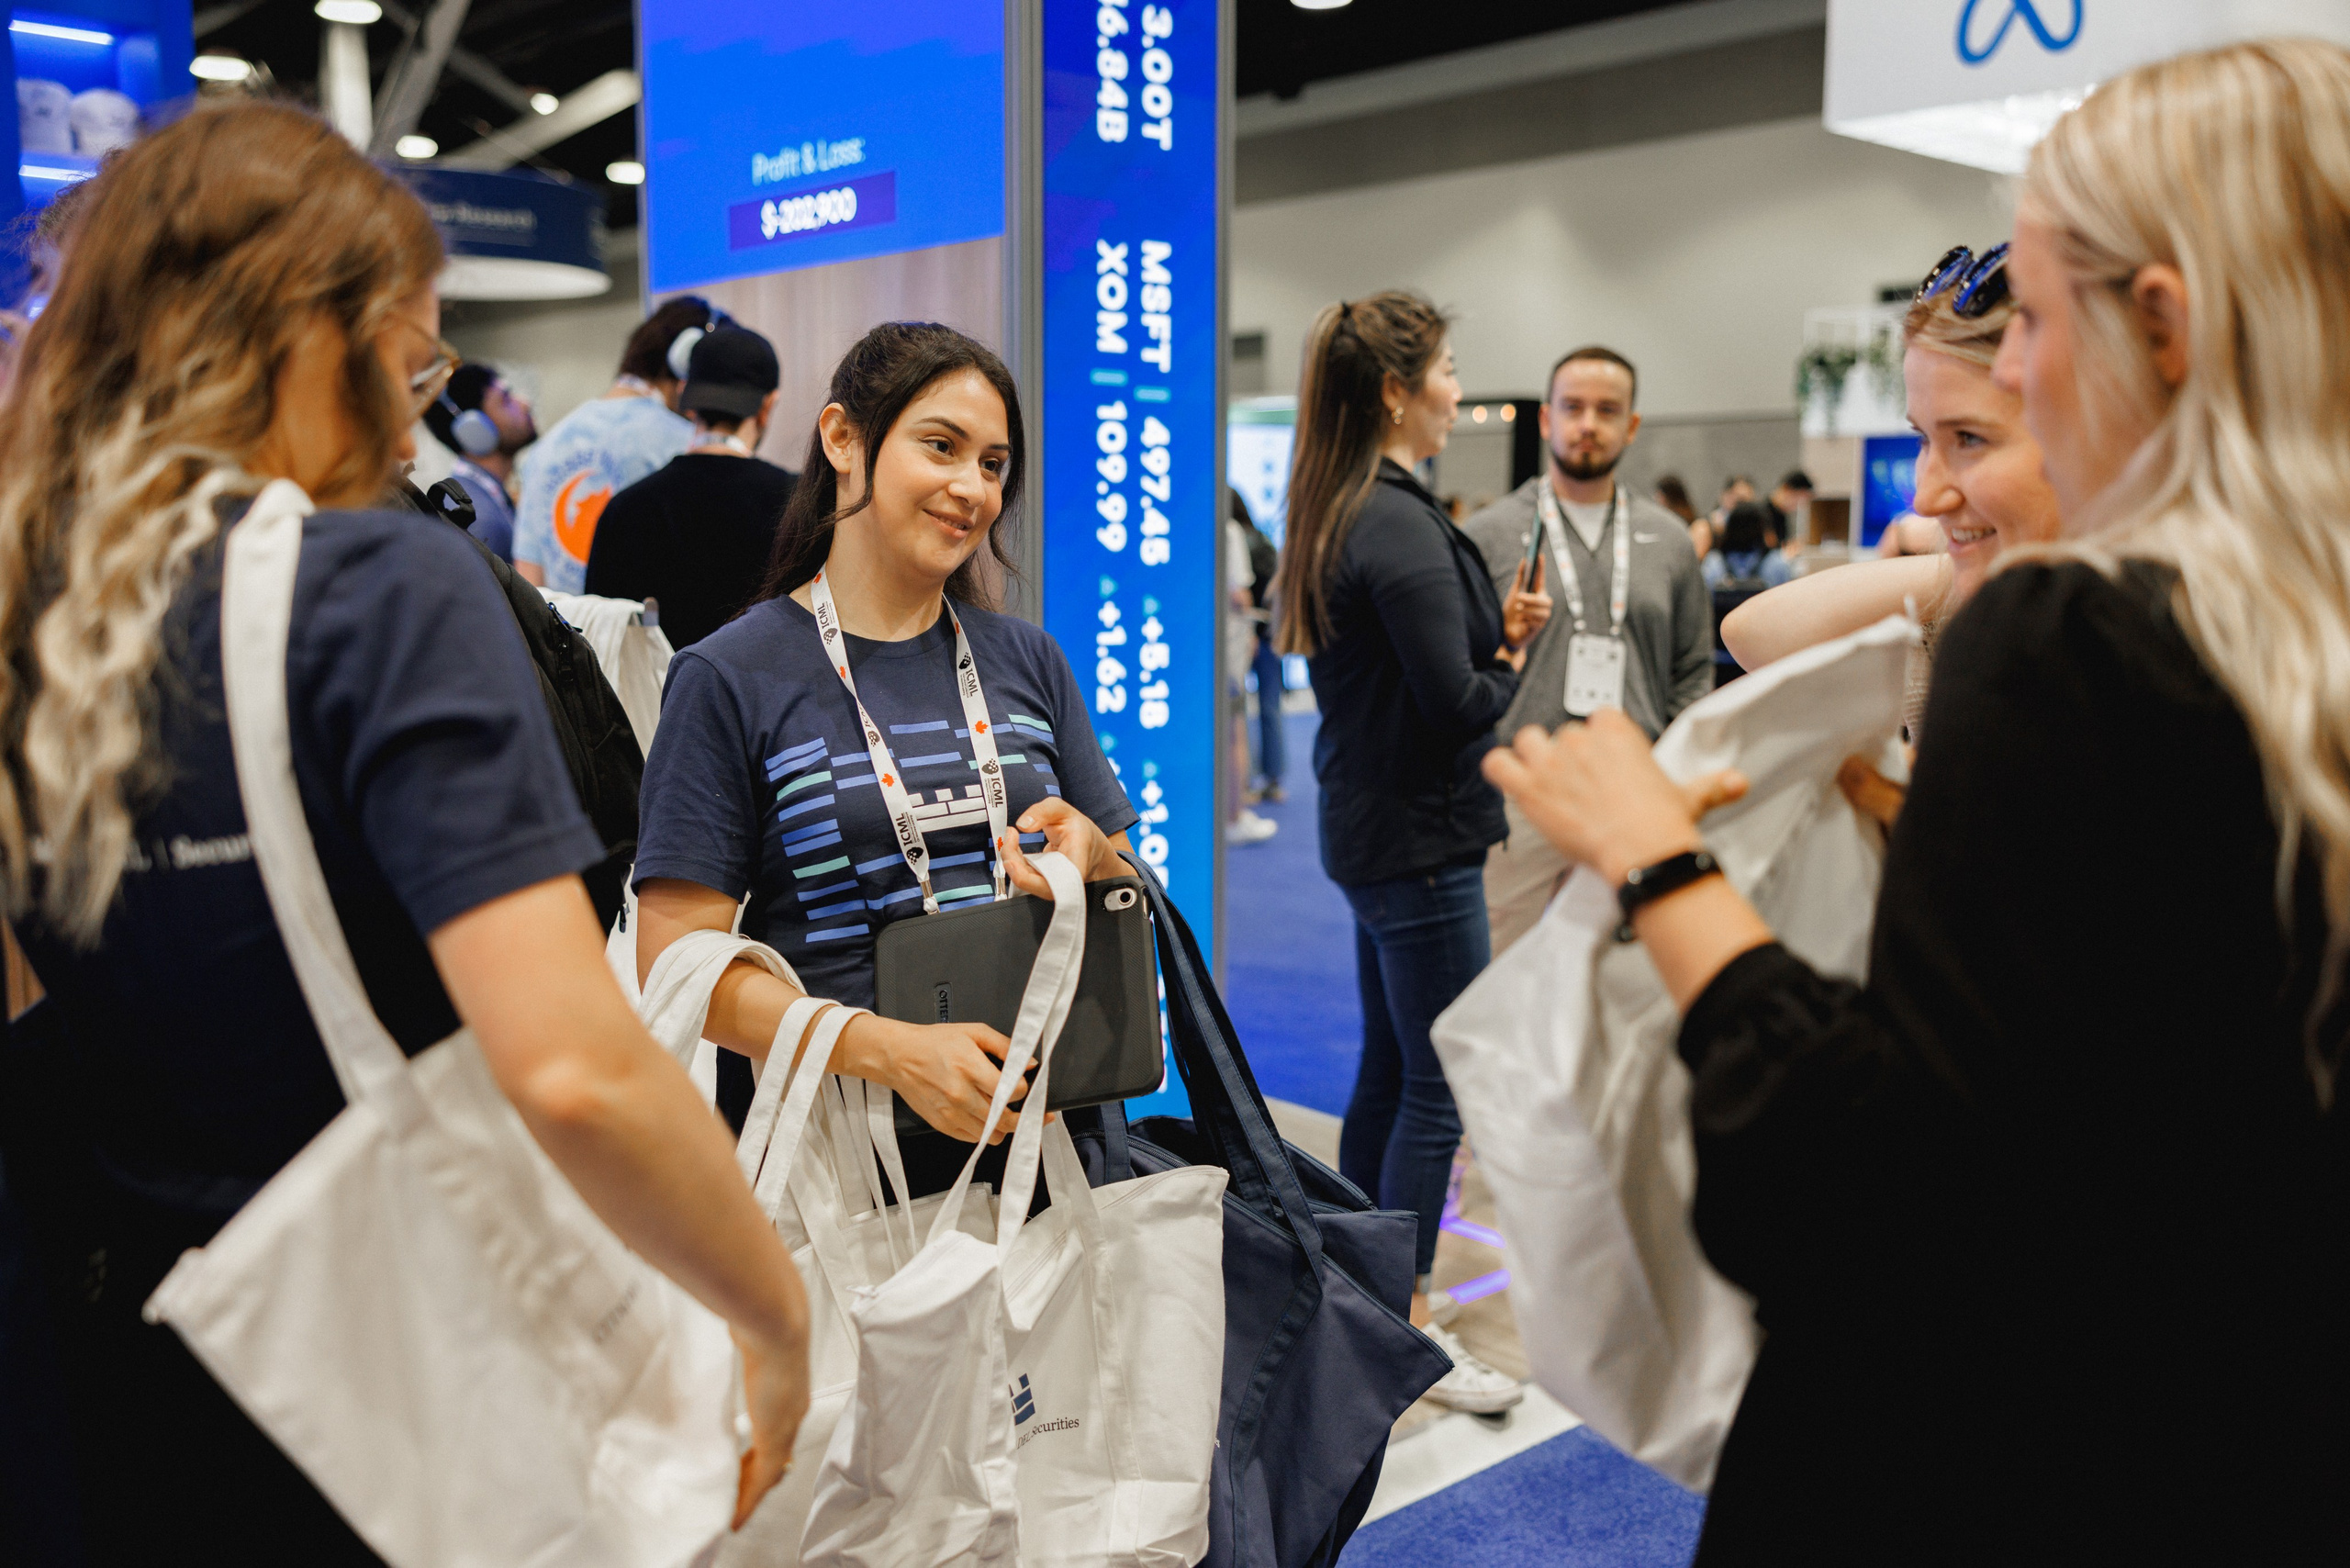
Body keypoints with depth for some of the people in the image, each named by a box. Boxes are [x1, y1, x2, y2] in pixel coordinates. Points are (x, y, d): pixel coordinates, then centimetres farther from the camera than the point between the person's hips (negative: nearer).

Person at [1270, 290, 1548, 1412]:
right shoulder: (1402, 530, -20)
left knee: (1385, 1071, 18)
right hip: (1418, 838, -10)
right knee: (1438, 1086, 0)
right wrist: (1510, 666, -3)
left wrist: (1495, 629, 3)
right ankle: (1408, 1328, 11)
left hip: (1371, 831, 10)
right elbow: (1456, 702, -23)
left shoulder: (1340, 517, 11)